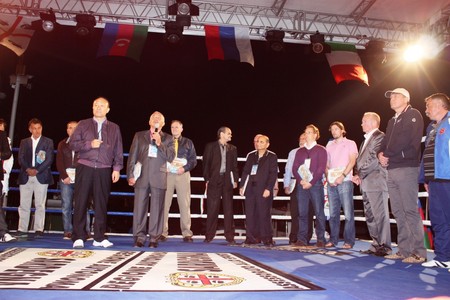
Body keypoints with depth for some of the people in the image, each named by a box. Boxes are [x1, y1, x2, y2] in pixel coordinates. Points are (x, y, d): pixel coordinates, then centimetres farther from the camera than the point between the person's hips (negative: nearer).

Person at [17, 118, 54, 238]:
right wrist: (28, 169, -11)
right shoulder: (24, 142, 15)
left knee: (40, 205, -2)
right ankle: (22, 229, 7)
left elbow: (49, 159, -2)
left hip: (41, 177, -2)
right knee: (24, 204, 2)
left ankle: (39, 230, 0)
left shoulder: (48, 142, 7)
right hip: (26, 177, 3)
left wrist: (37, 170, -11)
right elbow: (20, 158, 6)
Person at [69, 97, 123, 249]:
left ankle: (99, 238, 9)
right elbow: (72, 144, 4)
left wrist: (117, 168, -1)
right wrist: (90, 144, -10)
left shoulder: (114, 128, 13)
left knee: (101, 204, 2)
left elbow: (118, 151, 9)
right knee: (81, 203, -2)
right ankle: (78, 237, 5)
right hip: (85, 168, 0)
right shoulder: (83, 124, 11)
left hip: (104, 171, 1)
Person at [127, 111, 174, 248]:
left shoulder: (168, 138, 11)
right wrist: (130, 175, -1)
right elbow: (132, 157, 8)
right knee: (139, 207, 0)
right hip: (141, 177, 1)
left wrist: (160, 143, -9)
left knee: (157, 209, 0)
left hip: (159, 178, 0)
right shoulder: (139, 136, 13)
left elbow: (171, 157, 0)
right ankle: (139, 237, 8)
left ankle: (154, 238, 7)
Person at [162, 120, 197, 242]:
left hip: (183, 174, 0)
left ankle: (186, 233, 3)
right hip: (167, 174, 0)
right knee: (164, 203, -3)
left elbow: (193, 160, 6)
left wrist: (184, 168, -10)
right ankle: (163, 232, 4)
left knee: (185, 204, -1)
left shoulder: (188, 142, 13)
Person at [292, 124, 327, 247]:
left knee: (319, 213, -3)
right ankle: (302, 239, 7)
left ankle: (320, 240, 4)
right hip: (301, 185, 4)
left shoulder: (321, 150, 5)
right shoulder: (299, 151, 17)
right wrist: (301, 181, -7)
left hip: (315, 184, -4)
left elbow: (321, 168, -5)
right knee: (302, 213, 2)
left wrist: (311, 182, -13)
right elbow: (294, 168, 10)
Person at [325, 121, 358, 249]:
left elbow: (352, 161, -3)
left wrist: (343, 176, -15)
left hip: (345, 181, -4)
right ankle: (333, 240, 9)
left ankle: (348, 241, -3)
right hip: (331, 182, 4)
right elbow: (326, 164, 16)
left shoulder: (350, 143, 9)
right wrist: (328, 177, -1)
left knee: (348, 213, -7)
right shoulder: (329, 145, 21)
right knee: (333, 213, 4)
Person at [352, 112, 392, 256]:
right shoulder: (366, 140, 22)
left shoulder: (379, 137, -7)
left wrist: (360, 174, -11)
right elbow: (360, 159, 22)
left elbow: (374, 159, -15)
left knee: (380, 215, -6)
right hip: (366, 184, 9)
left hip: (376, 182, -9)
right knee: (370, 216, 11)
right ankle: (376, 245, 18)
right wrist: (357, 174, 5)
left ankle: (384, 247, 0)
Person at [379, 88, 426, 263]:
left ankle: (419, 252, -3)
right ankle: (404, 250, 12)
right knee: (398, 212, 7)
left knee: (410, 211, -9)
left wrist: (387, 155, -7)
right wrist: (381, 154, -3)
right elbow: (385, 143, 18)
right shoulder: (392, 121, 24)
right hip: (392, 170, 8)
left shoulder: (413, 115, 0)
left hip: (407, 168, -8)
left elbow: (405, 141, -14)